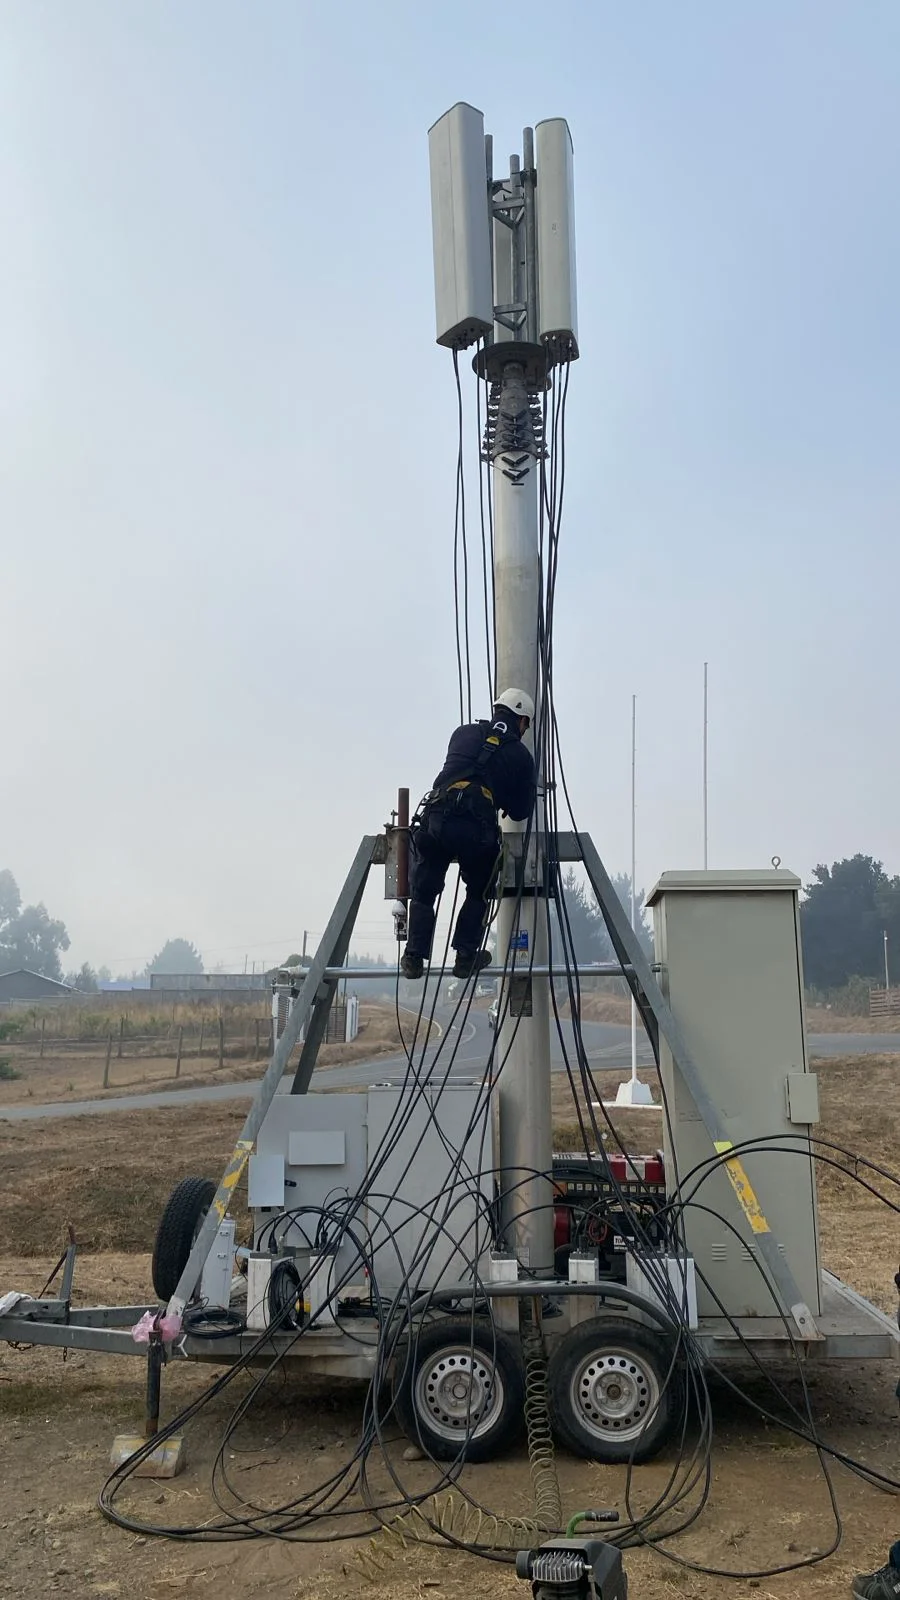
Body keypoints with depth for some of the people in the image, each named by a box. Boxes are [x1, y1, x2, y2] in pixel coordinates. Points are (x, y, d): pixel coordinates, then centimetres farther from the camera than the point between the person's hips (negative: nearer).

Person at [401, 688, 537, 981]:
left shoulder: (465, 733, 20)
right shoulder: (521, 756, 14)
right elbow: (520, 812, 18)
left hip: (436, 818, 2)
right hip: (477, 828, -1)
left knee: (423, 893, 17)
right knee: (479, 893, 23)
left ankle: (414, 958, 12)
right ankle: (466, 957, 18)